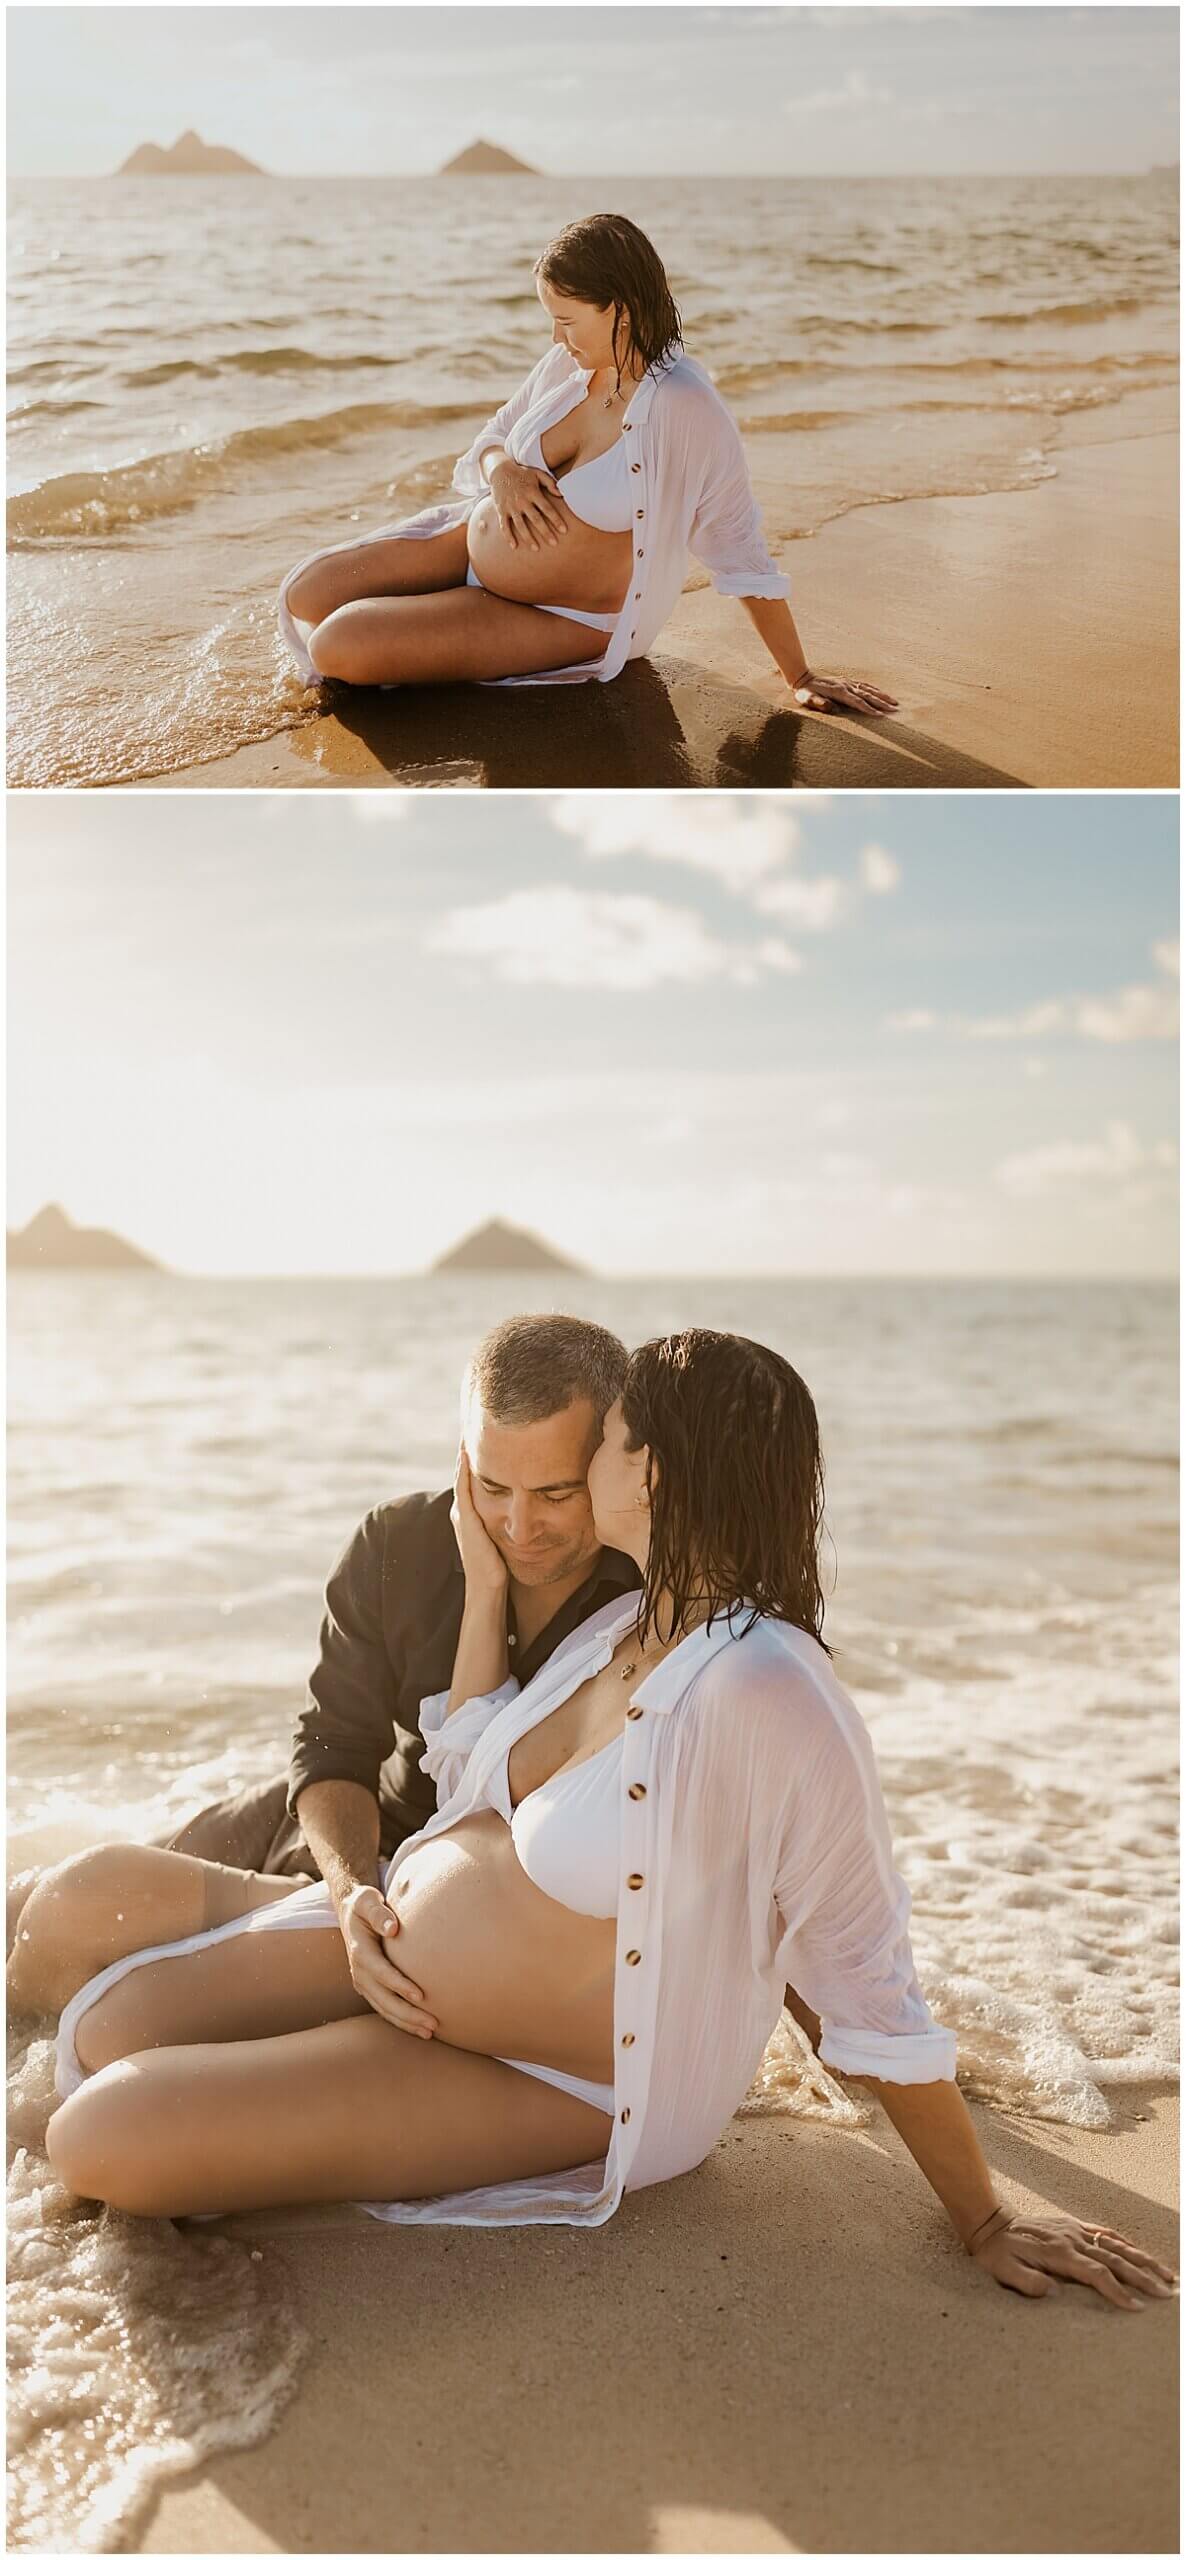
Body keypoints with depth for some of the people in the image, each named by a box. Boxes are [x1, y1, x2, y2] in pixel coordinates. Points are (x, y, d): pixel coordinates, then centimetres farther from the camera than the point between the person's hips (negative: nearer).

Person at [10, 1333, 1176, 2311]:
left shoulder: (764, 1688, -32)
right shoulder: (628, 1625, -3)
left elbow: (872, 1988, -26)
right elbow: (476, 1783, 5)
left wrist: (984, 2225, -19)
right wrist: (484, 1582, 1)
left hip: (543, 2081, -7)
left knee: (105, 2137, -14)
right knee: (104, 2036, -1)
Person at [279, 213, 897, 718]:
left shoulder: (687, 412, -27)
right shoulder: (569, 363, -6)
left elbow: (742, 554, -20)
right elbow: (492, 437, 10)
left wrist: (801, 678, -16)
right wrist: (501, 470, -17)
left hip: (564, 620, -7)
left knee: (337, 647, -17)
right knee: (307, 593, 1)